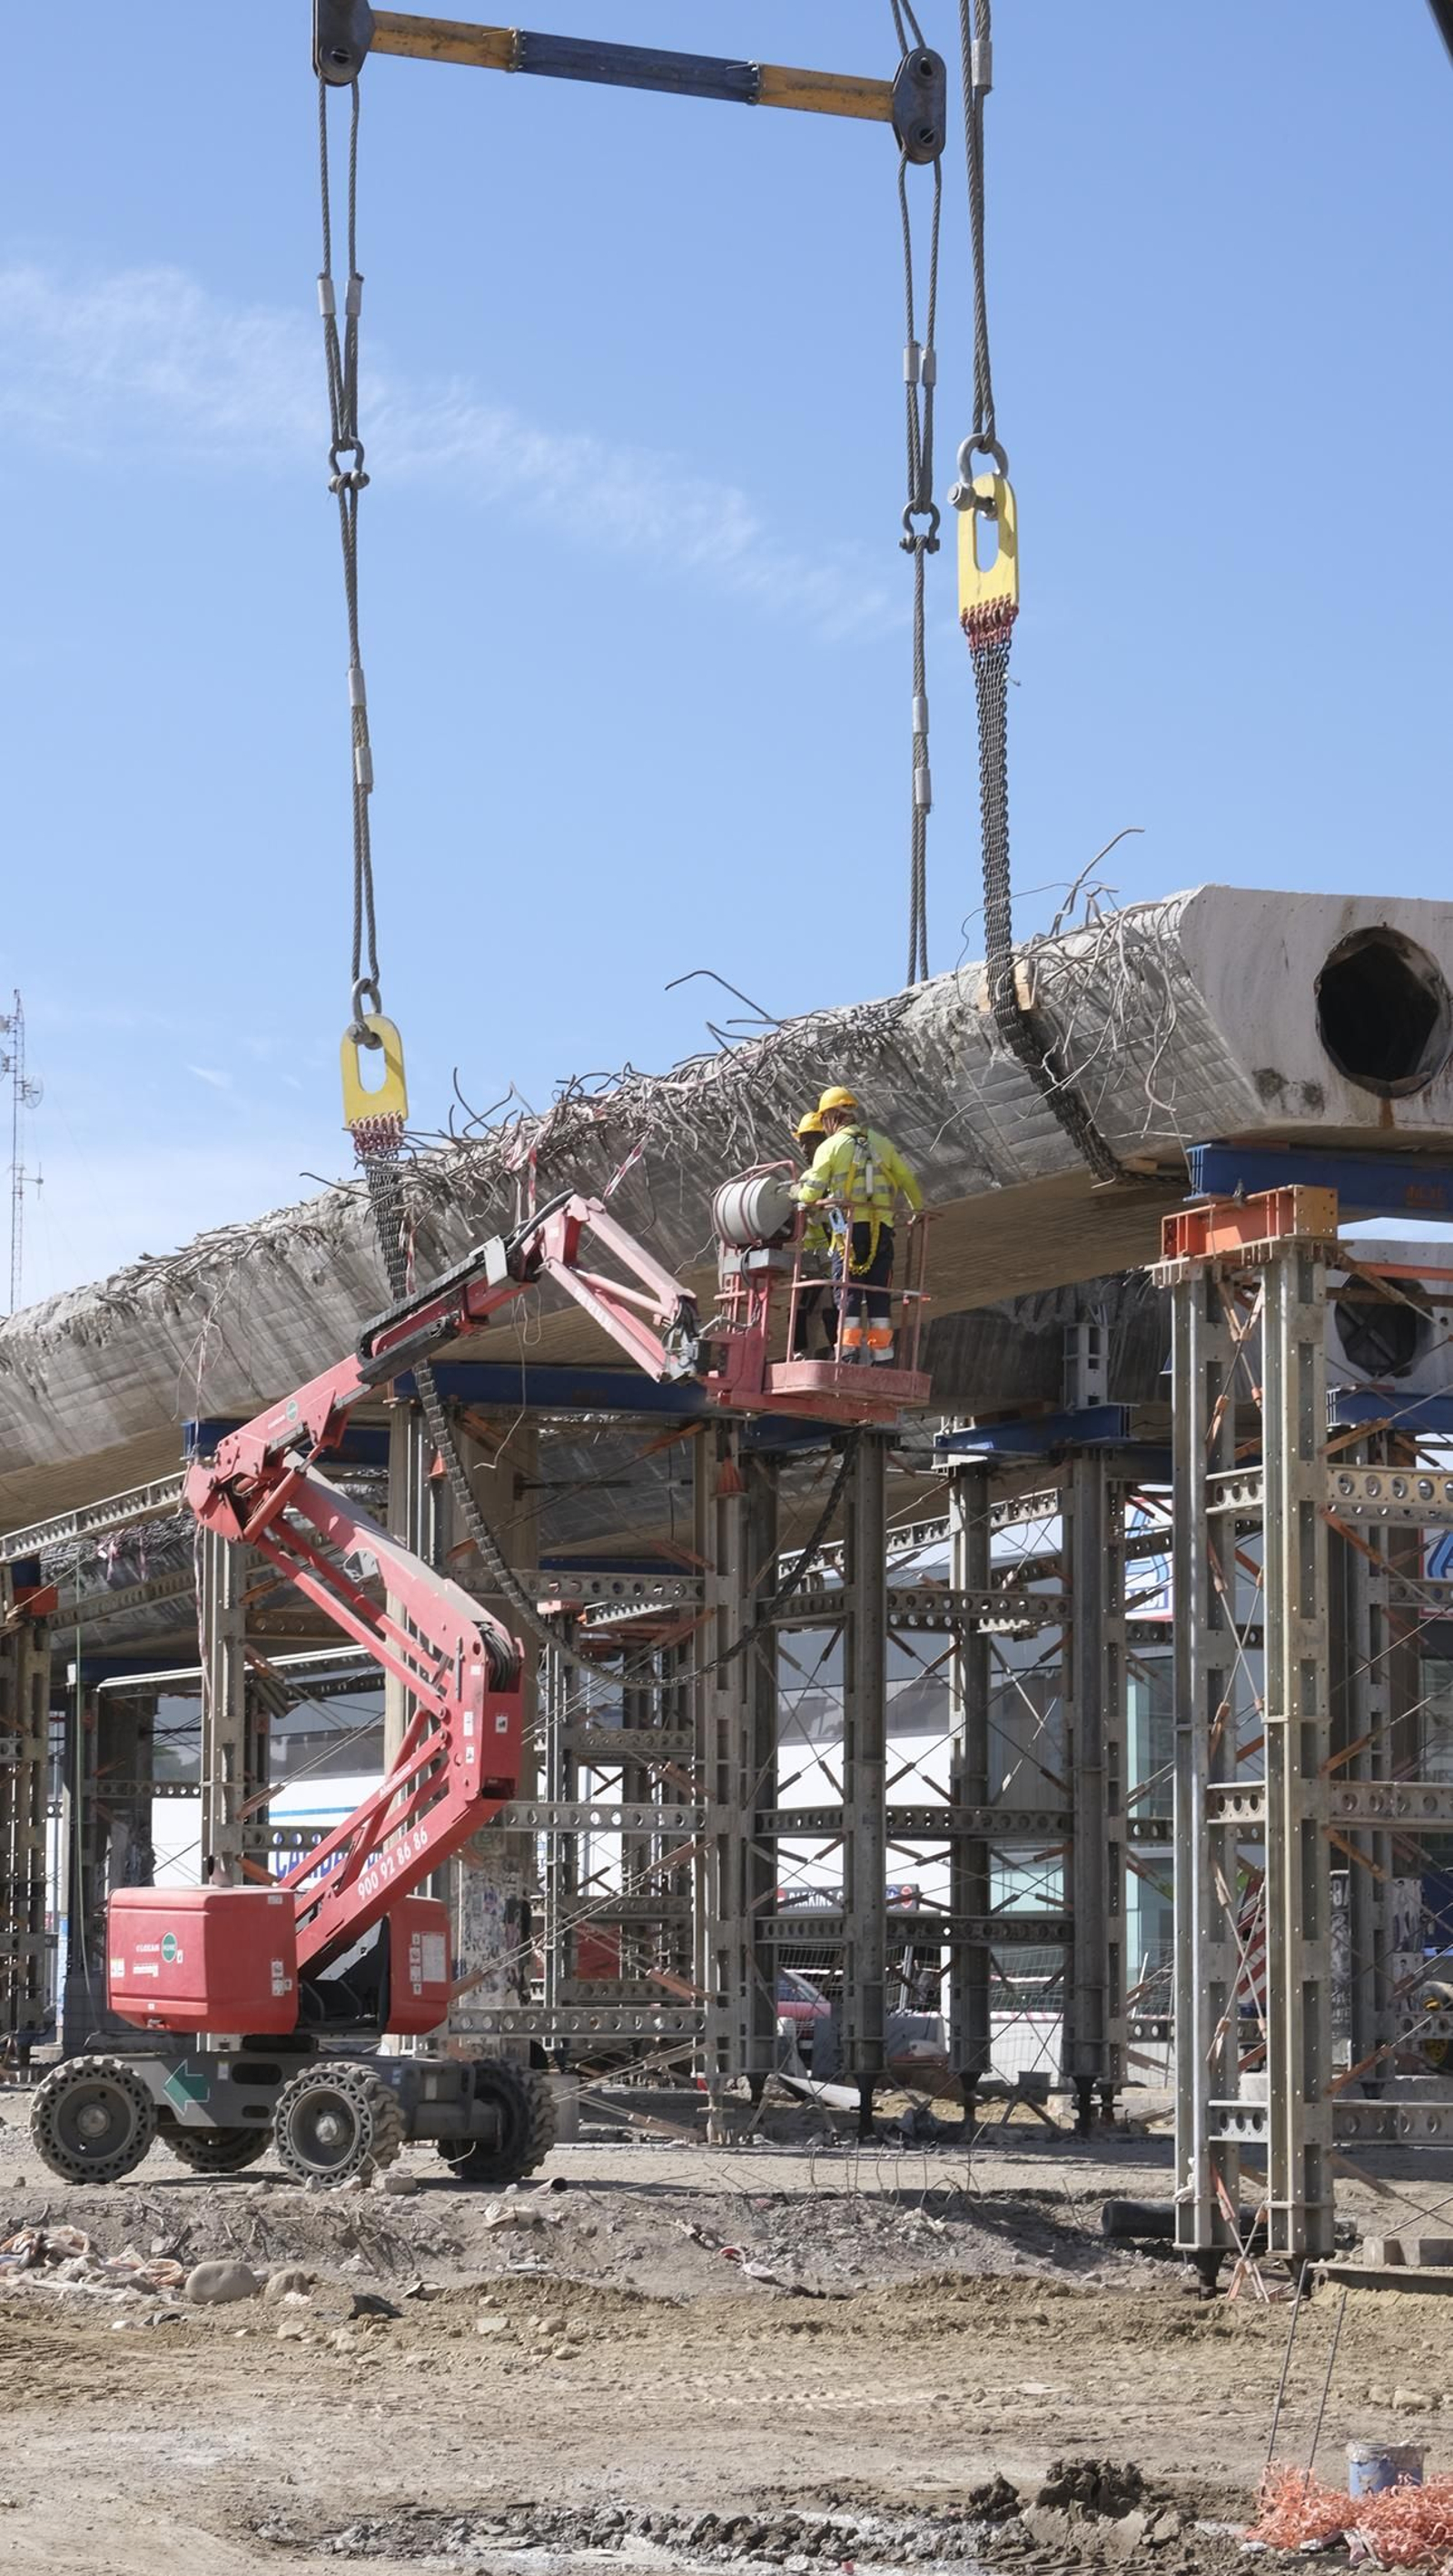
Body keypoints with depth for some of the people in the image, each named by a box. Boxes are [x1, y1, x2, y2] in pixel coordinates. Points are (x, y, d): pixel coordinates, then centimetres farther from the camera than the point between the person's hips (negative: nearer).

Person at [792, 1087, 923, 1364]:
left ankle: (849, 1351, -9)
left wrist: (798, 1193, 19)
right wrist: (919, 1210, 34)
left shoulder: (830, 1147, 0)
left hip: (849, 1228, -3)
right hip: (882, 1228, 3)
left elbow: (812, 1193, -4)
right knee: (879, 1295, 6)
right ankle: (882, 1356, 1)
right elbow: (908, 1181, 17)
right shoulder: (882, 1144, 11)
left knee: (848, 1292, 1)